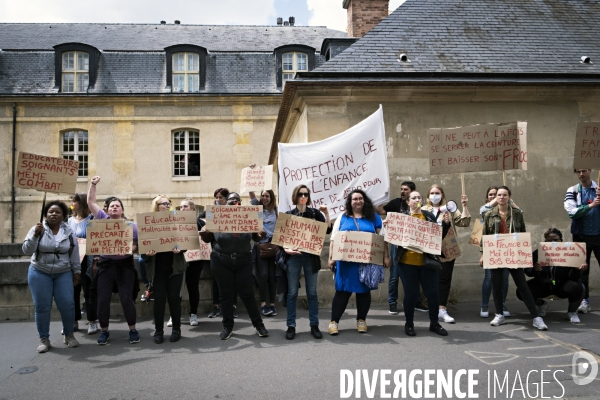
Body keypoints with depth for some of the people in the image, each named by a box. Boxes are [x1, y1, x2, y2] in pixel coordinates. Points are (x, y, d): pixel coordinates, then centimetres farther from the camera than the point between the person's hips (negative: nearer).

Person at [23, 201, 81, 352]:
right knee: (42, 307, 1)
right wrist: (35, 235, -25)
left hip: (63, 273, 1)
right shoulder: (37, 229, -5)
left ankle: (69, 335, 16)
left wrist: (77, 271, 6)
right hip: (40, 273, -1)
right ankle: (44, 339, 14)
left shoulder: (69, 232, 0)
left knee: (67, 305, -3)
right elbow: (27, 251, -13)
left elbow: (74, 254, 6)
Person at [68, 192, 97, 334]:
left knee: (88, 292, 2)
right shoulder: (70, 220, 11)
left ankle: (92, 322, 11)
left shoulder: (91, 219, -6)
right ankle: (73, 322, 20)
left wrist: (95, 260, -19)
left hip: (86, 261, -5)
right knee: (73, 292, 9)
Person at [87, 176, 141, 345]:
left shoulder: (130, 225, 6)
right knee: (103, 300, 3)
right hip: (105, 265, 2)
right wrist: (93, 184, -2)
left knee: (126, 299, -3)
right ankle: (104, 331, 18)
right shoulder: (102, 219, 9)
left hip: (124, 265, -2)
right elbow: (91, 202, 6)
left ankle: (133, 330, 11)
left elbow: (136, 244, 3)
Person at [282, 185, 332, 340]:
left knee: (312, 292, 7)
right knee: (292, 292, 4)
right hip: (293, 256, -1)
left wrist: (326, 213, -12)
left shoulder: (315, 213, 5)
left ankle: (314, 325, 15)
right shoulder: (288, 214, 3)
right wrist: (286, 249, -16)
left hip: (311, 256, 1)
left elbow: (328, 230, -2)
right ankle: (291, 326, 12)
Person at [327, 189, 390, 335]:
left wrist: (386, 257, 0)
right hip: (346, 261, -1)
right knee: (342, 291, 0)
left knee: (364, 290, 9)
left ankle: (361, 320, 23)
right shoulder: (343, 218, 7)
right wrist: (331, 258, -2)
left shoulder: (373, 218, 8)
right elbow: (334, 239, 5)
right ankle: (334, 321, 8)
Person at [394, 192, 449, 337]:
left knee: (433, 292, 6)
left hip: (428, 261, 3)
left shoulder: (429, 216, 10)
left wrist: (445, 223, -3)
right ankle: (409, 324, 19)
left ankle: (434, 323, 22)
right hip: (408, 261, -2)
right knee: (411, 294, 4)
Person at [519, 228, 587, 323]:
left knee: (576, 287, -34)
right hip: (542, 285, 1)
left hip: (561, 285, -1)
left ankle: (572, 312, 0)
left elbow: (573, 277, -19)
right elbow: (527, 271, -11)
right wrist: (534, 269, -35)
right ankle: (541, 304, 17)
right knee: (521, 292, -22)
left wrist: (577, 269, -42)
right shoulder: (537, 253, -12)